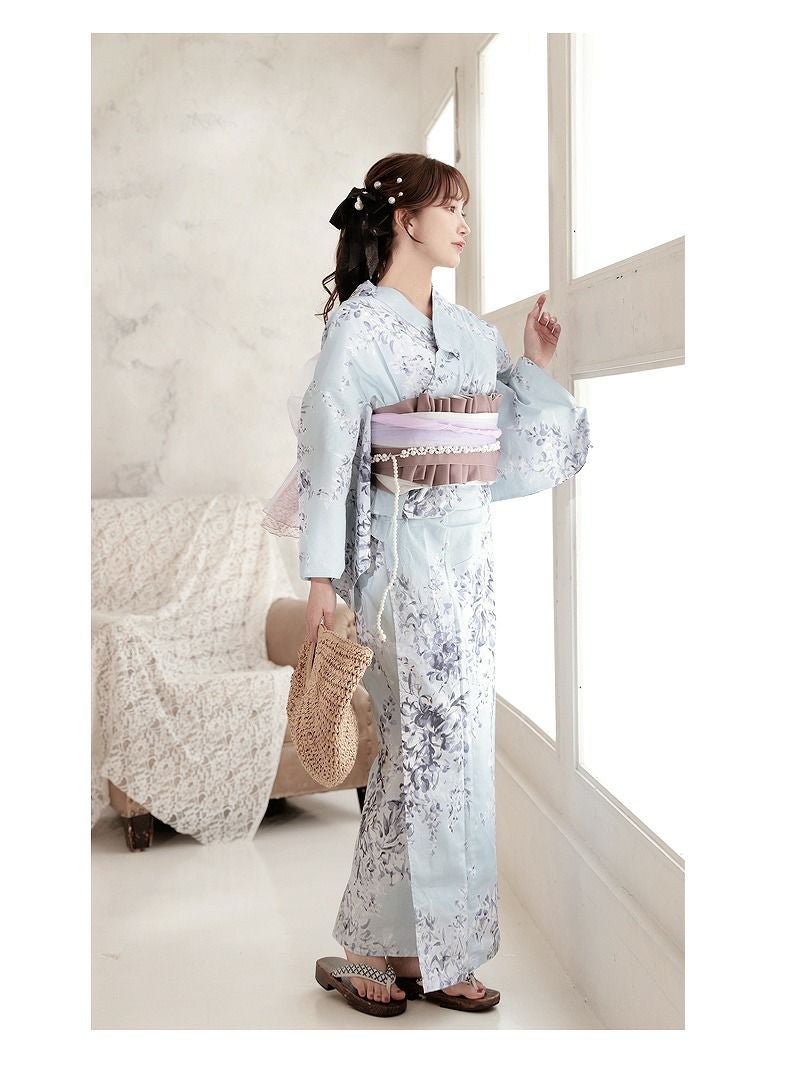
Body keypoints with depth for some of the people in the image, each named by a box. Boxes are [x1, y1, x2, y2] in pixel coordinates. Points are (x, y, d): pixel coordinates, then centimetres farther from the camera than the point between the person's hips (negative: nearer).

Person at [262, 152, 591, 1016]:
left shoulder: (470, 328, 14)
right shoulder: (360, 323, -6)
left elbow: (518, 436, 20)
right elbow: (327, 449, -11)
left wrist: (534, 363, 11)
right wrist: (322, 574, -14)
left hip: (469, 548, 7)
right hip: (403, 549, -7)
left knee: (459, 741, 8)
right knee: (426, 738, -6)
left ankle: (431, 949, 18)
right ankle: (371, 946, 8)